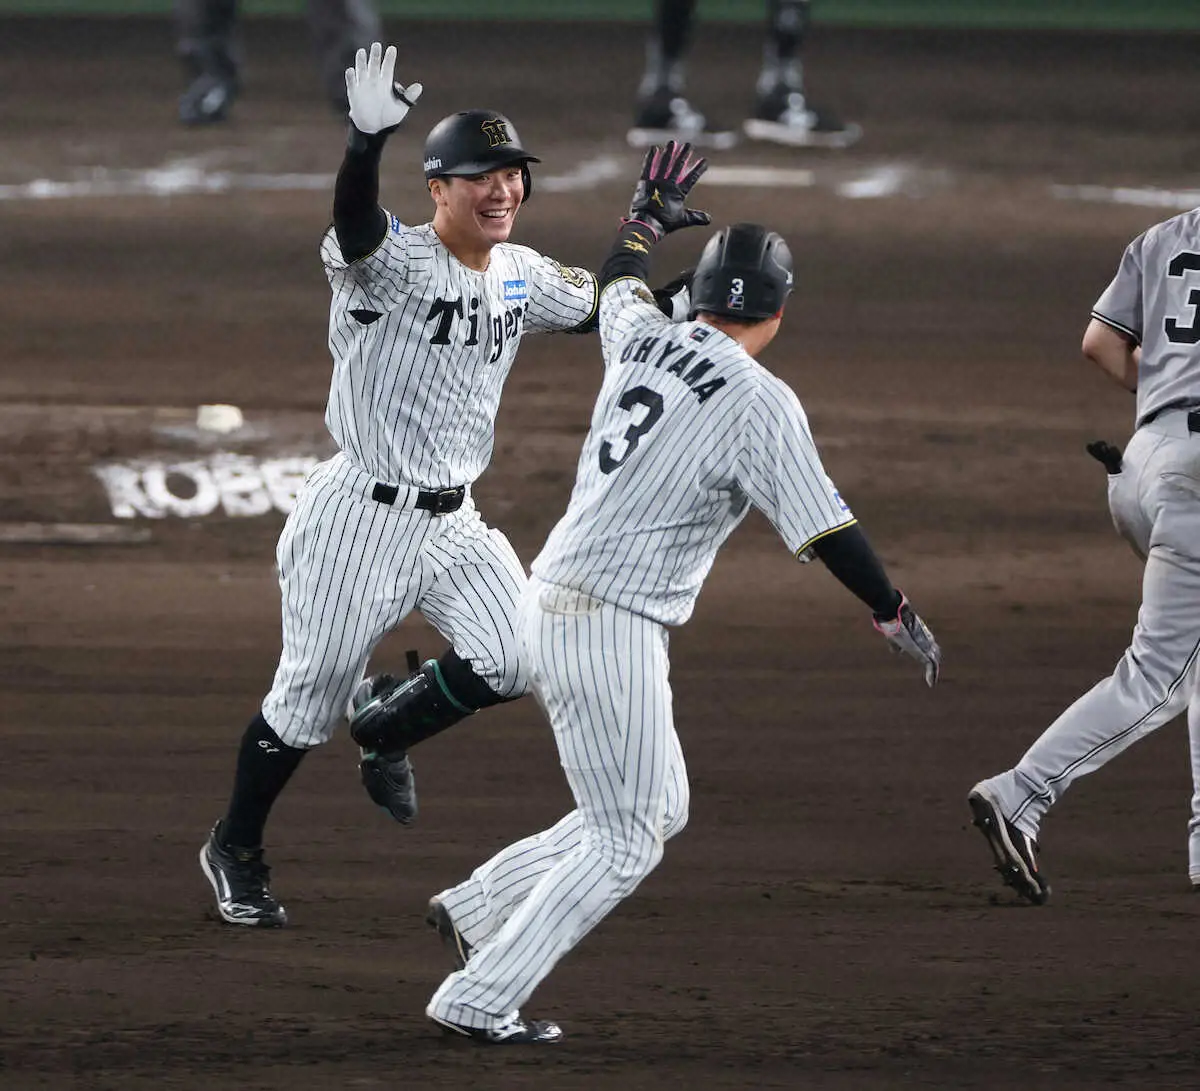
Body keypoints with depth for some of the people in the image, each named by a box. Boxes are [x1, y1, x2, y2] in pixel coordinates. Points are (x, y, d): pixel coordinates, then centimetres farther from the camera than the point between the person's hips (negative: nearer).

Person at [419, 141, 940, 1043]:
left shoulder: (643, 339, 8)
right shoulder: (761, 402, -12)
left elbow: (617, 283, 32)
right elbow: (824, 529, -12)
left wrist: (651, 213, 51)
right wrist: (896, 616, 0)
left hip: (552, 605, 9)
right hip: (614, 629, -9)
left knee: (660, 811, 20)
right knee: (624, 840, -1)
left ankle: (476, 907, 19)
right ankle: (481, 998, -3)